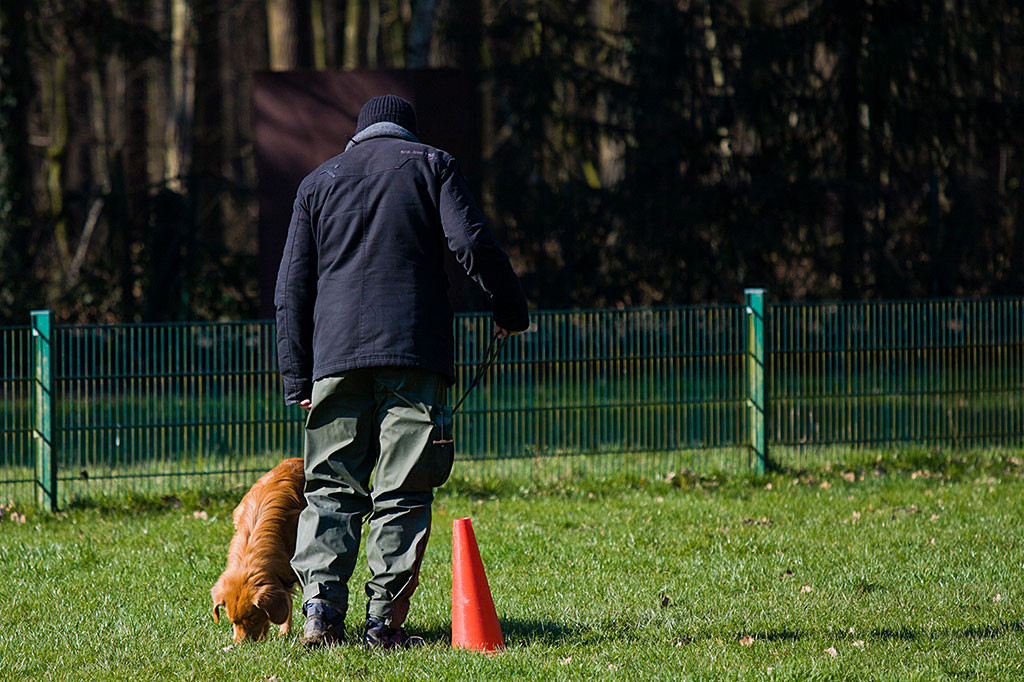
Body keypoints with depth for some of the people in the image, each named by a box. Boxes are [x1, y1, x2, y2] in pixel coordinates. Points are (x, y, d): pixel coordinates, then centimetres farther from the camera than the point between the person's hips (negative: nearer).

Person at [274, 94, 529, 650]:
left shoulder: (318, 182, 19)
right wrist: (510, 311, 9)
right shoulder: (432, 166, 11)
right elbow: (472, 244, -3)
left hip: (336, 354, 2)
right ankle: (385, 620, -7)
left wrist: (297, 377, 15)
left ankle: (320, 604, -11)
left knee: (331, 488, 5)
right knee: (403, 491, -1)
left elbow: (291, 289, 14)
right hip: (415, 352, -2)